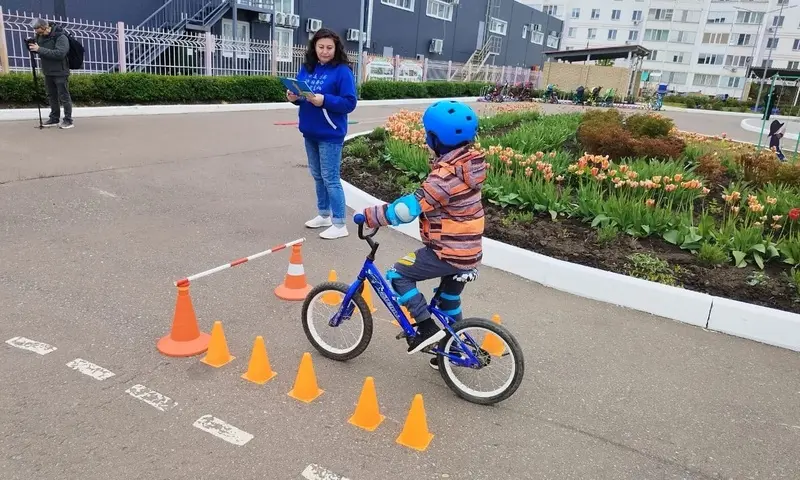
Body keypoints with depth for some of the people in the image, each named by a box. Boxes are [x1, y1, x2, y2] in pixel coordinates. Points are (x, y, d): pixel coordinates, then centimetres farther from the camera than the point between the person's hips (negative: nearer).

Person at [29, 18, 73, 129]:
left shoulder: (61, 37, -16)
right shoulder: (40, 36, 5)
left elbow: (60, 54, -27)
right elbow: (39, 50, 15)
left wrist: (40, 49, -27)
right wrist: (31, 45, -7)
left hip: (60, 72, -7)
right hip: (47, 72, 7)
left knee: (64, 97, -2)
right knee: (51, 96, 12)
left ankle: (68, 120, 4)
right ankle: (54, 119, 20)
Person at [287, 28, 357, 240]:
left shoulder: (342, 71, -12)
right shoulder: (306, 68, 8)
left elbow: (350, 103, -16)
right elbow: (300, 93, 17)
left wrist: (324, 100, -27)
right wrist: (294, 97, -6)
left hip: (330, 134, -7)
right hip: (310, 132, 7)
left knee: (330, 178, -5)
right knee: (317, 176, 17)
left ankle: (339, 225, 4)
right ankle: (324, 215, 32)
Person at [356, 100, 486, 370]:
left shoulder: (446, 174, -25)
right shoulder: (468, 163, 4)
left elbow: (407, 209, -25)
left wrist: (369, 216, -16)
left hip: (447, 252, -9)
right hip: (468, 251, 9)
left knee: (397, 275, 2)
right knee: (449, 300, 25)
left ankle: (427, 327, 2)